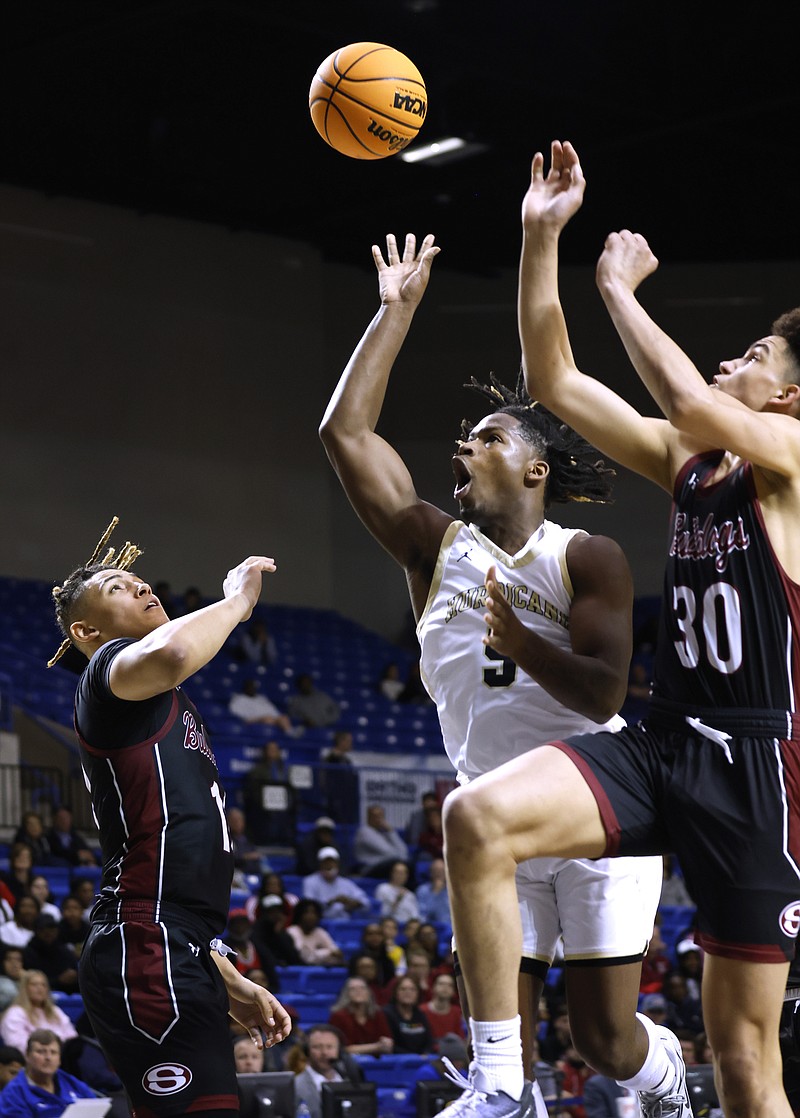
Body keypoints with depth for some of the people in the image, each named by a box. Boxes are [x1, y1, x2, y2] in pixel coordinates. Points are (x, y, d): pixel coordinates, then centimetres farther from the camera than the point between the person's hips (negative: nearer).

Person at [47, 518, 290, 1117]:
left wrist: (230, 984, 28)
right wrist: (237, 600, -9)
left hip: (177, 957, 10)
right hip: (148, 955, -10)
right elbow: (170, 654, -28)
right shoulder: (108, 669, 0)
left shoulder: (169, 711, 30)